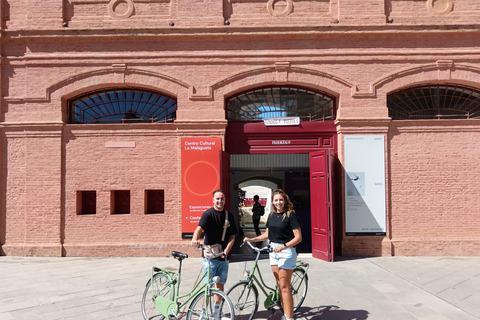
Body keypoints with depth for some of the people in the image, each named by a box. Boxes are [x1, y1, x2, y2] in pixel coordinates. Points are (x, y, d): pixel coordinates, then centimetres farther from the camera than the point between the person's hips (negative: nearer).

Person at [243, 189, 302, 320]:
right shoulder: (272, 215, 10)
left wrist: (283, 246, -23)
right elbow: (267, 234, 18)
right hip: (273, 250, 7)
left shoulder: (290, 215, -11)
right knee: (280, 285, 11)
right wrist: (251, 239, 7)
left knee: (284, 286, -5)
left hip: (286, 252, -7)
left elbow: (298, 237, -14)